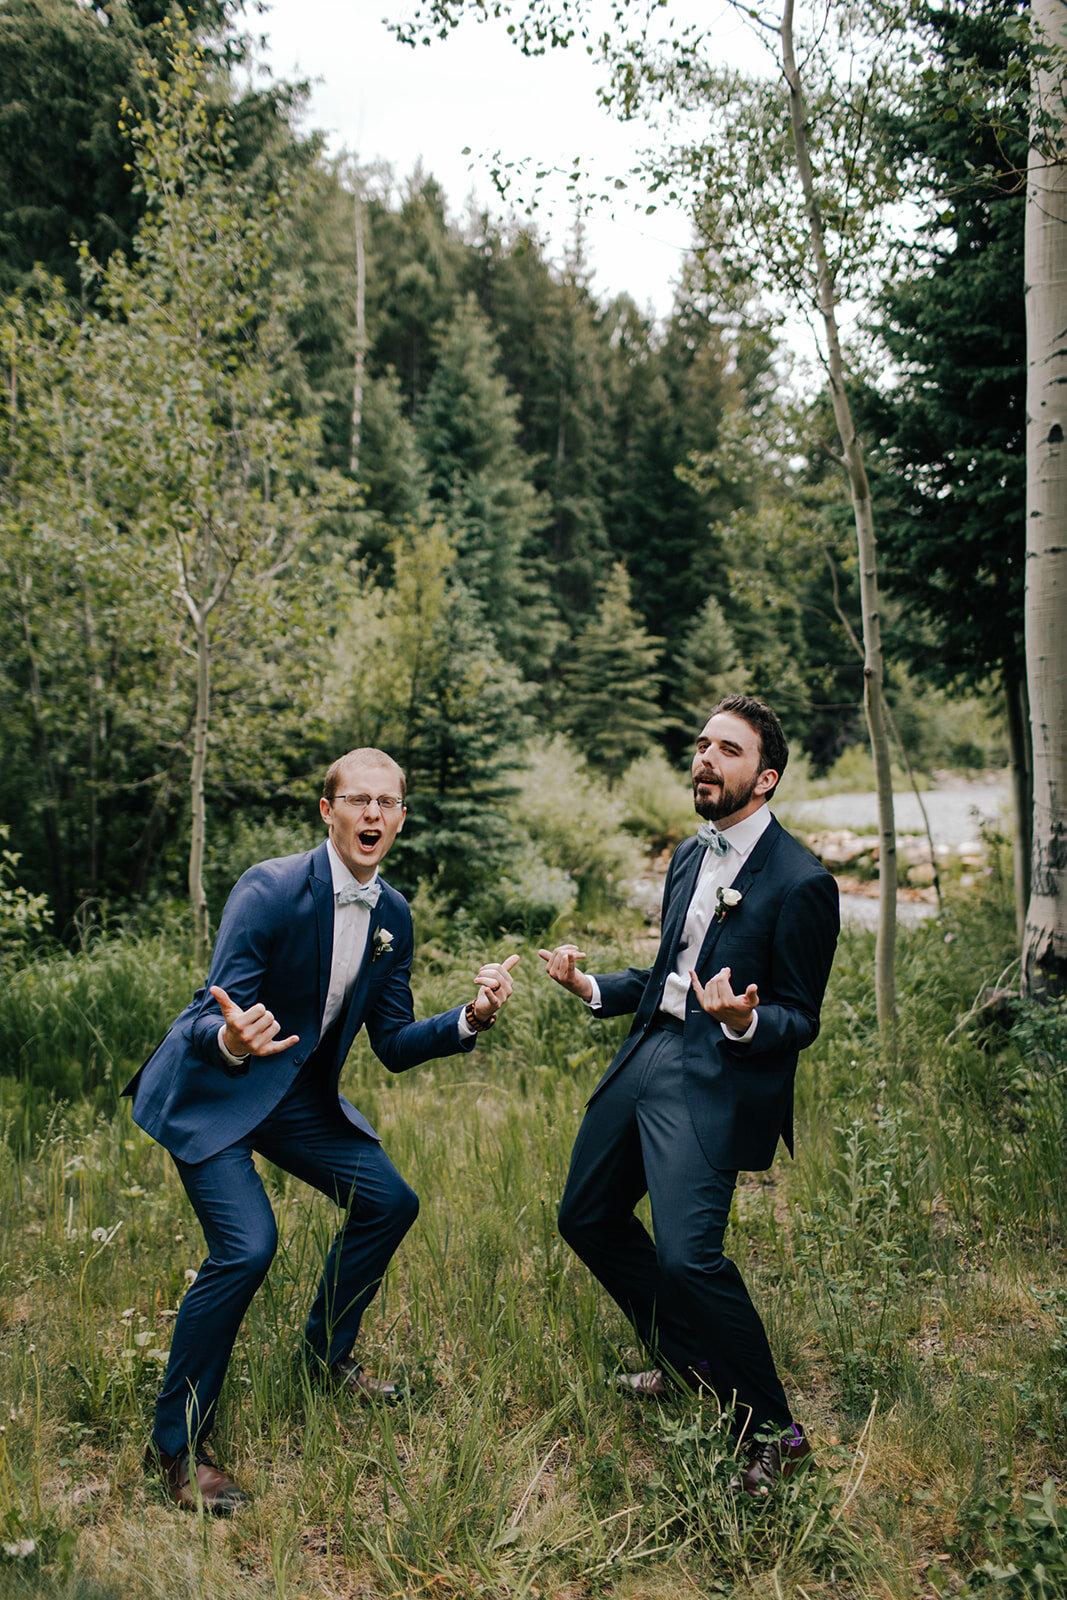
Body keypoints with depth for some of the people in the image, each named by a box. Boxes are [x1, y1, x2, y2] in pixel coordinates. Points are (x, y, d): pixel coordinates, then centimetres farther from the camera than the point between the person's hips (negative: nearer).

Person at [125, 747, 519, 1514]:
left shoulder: (393, 915, -2)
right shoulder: (270, 889, -23)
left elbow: (395, 1045, 2)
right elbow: (212, 1016, -24)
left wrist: (471, 1018, -13)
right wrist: (231, 1038, -48)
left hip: (300, 1094, 7)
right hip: (212, 1090, -7)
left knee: (389, 1201, 6)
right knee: (246, 1246, -21)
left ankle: (326, 1358, 30)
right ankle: (176, 1442, 0)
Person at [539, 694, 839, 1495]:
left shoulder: (800, 882, -12)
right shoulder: (689, 856, 11)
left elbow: (800, 1021, -10)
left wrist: (744, 1023, -30)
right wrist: (593, 988, 8)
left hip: (718, 1079, -9)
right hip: (648, 1055, 9)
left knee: (687, 1255, -20)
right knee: (589, 1218, 17)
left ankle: (773, 1435, 5)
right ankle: (688, 1360, 38)